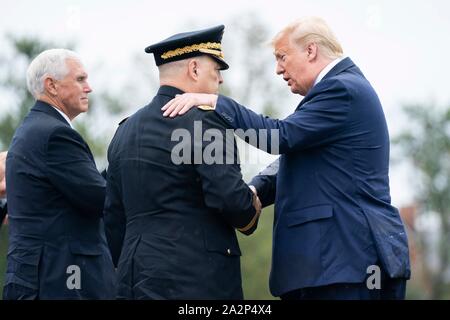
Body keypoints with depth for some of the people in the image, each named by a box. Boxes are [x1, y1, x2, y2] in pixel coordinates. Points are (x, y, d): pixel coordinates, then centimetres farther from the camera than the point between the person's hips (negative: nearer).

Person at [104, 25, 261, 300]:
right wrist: (251, 214, 3)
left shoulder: (126, 130, 16)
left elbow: (114, 218, 19)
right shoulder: (202, 120, -9)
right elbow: (230, 197, -18)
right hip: (198, 279, -8)